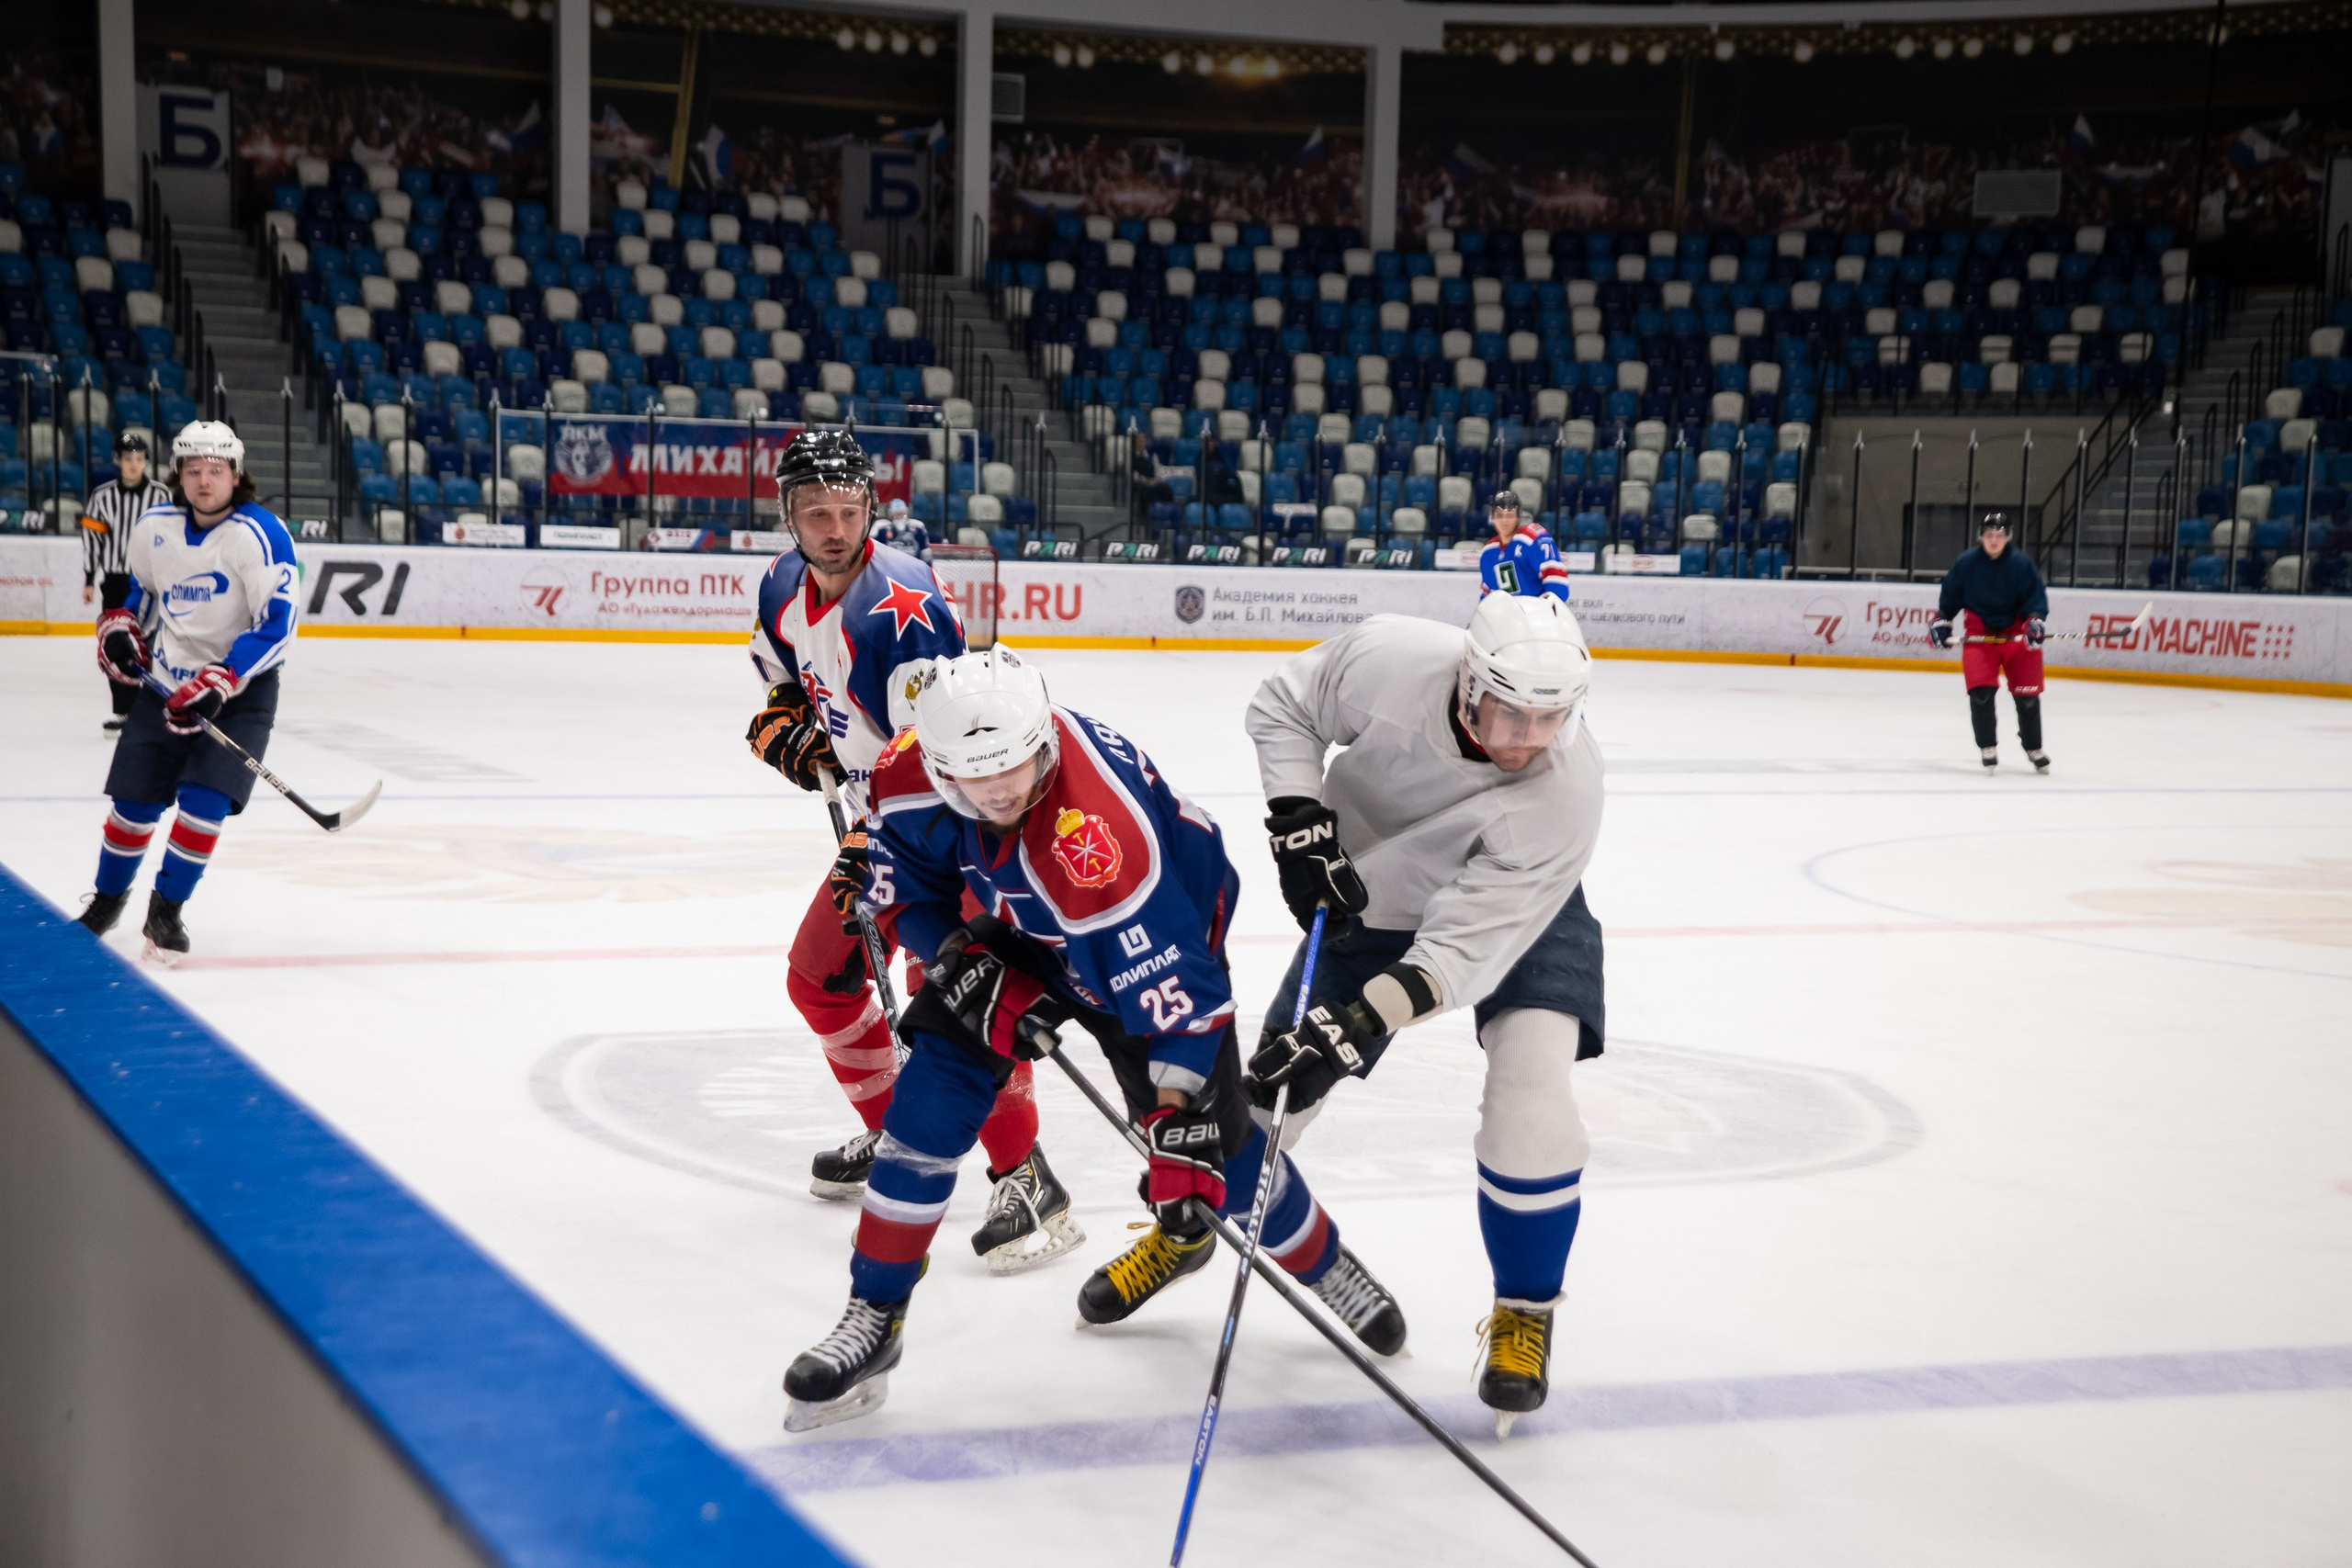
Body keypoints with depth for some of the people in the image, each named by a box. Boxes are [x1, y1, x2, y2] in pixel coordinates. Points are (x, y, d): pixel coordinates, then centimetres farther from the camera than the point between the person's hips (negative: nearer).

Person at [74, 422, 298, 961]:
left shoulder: (260, 535, -18)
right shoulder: (152, 528, 0)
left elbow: (277, 626, -22)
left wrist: (218, 683, -28)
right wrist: (119, 628, 2)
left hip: (240, 689, -4)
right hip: (165, 682, 4)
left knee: (205, 800, -17)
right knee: (134, 804, 5)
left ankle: (165, 912, 1)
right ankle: (107, 900, 29)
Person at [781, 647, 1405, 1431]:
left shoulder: (1096, 831, -44)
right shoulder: (909, 775, -26)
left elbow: (1168, 988, -42)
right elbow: (908, 892, -5)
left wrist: (1181, 1132, -42)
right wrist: (970, 962, -21)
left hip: (1167, 924, -4)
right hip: (1027, 931, 5)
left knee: (1213, 1137, -6)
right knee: (935, 1088, -13)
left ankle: (1324, 1264, 26)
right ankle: (873, 1320, -3)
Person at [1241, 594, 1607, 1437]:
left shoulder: (1562, 791, -37)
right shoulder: (1389, 658, -32)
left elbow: (1466, 947, -38)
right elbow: (1282, 707, -10)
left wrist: (1352, 1028, -47)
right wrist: (1301, 824, -22)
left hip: (1516, 910, -2)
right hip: (1369, 897, 2)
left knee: (1530, 1099, -23)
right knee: (1259, 1102, 3)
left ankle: (1524, 1312, 2)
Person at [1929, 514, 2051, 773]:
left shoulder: (2022, 563, -9)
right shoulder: (1966, 563, -4)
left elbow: (2037, 597, -9)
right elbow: (1950, 595, 9)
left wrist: (2036, 621, -25)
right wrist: (1941, 622, 4)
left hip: (2016, 632, 0)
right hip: (1979, 632, 1)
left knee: (2027, 694, 0)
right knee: (1981, 691, -13)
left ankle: (2033, 748, 20)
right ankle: (1988, 748, 2)